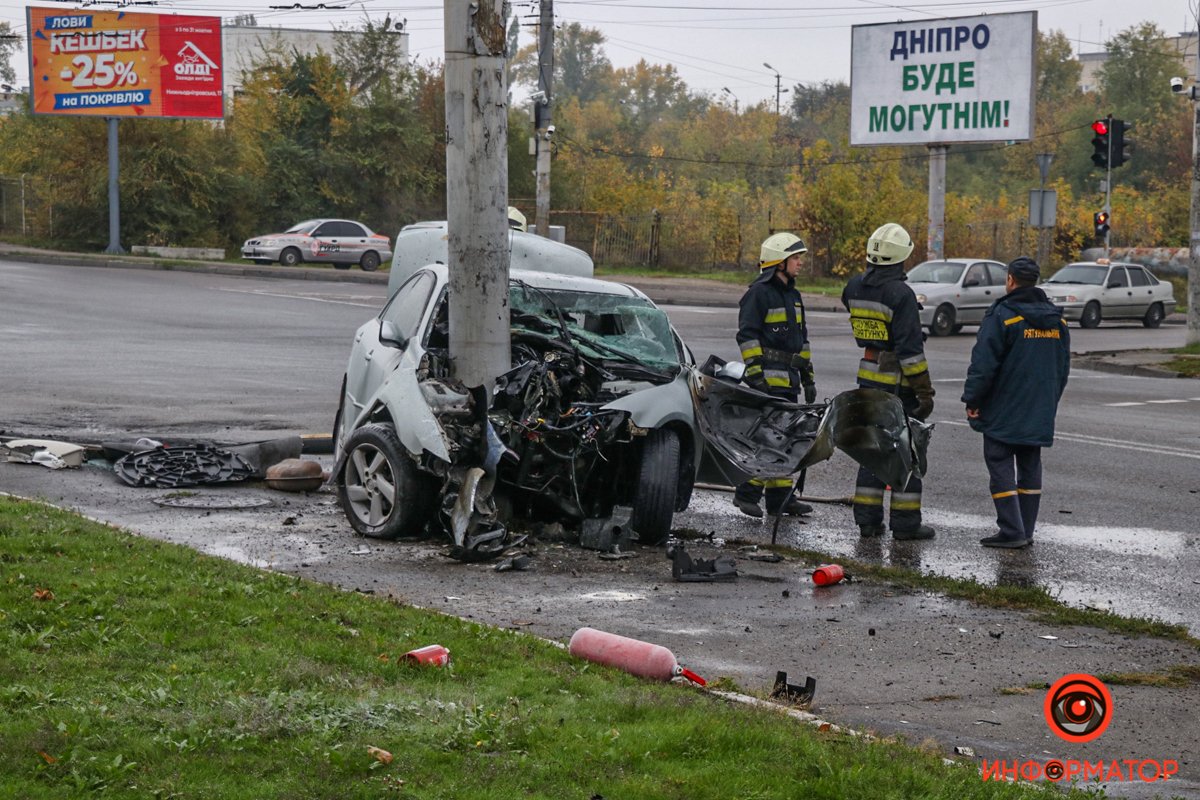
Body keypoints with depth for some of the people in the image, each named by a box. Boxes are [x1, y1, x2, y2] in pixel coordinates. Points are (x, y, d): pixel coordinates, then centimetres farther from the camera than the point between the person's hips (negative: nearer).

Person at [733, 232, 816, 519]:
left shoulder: (793, 295, 20)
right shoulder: (759, 293, -8)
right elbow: (747, 335, -13)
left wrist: (807, 377, 23)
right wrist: (755, 373, -19)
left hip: (788, 378, 9)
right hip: (768, 376, -9)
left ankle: (781, 498, 15)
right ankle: (746, 493, -8)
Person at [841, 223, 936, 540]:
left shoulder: (855, 287, 1)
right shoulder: (900, 294, -20)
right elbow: (910, 347, -20)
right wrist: (925, 391, -16)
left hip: (869, 374, 7)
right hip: (898, 380, -6)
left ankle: (867, 518, 14)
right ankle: (905, 522, 5)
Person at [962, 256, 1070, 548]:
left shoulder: (1002, 315, -13)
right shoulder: (1057, 319, 10)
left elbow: (983, 363, -15)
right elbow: (1063, 367, 17)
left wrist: (972, 401, -7)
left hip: (1003, 412, -6)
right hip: (1039, 414, 7)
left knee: (1001, 467, -3)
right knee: (1030, 467, 12)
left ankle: (1012, 532, -9)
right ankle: (1026, 532, 14)